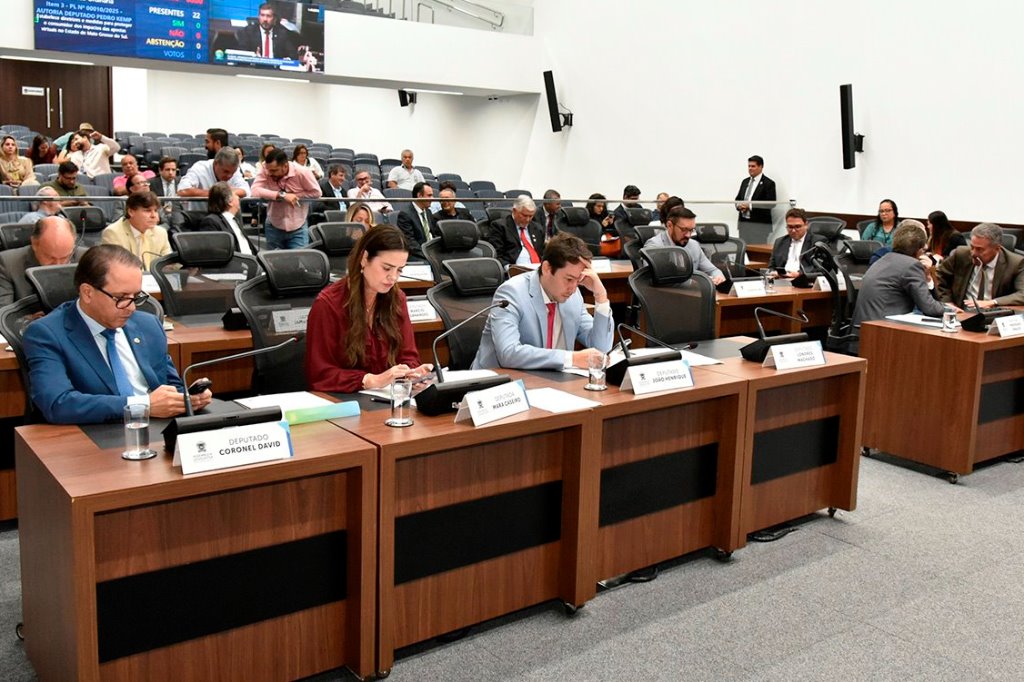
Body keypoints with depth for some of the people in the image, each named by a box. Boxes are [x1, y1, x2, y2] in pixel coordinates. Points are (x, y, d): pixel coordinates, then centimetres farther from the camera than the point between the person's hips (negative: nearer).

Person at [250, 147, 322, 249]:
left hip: (298, 228, -2)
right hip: (273, 226, 2)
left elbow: (316, 192, -10)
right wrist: (282, 195, -31)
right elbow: (255, 190, -25)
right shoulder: (266, 169, -15)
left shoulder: (302, 172, -19)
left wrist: (294, 195, -18)